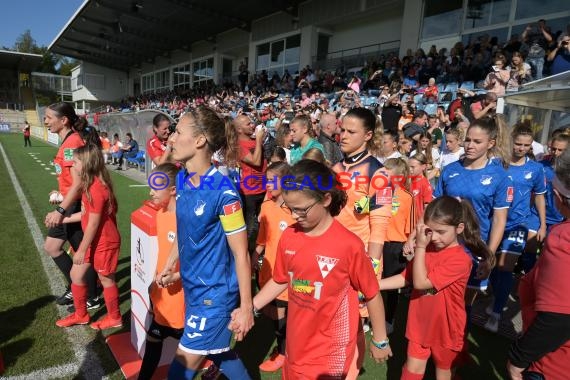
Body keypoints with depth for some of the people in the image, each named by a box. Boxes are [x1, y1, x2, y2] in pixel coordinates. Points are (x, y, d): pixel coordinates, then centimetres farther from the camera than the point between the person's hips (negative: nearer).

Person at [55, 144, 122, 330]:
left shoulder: (97, 188, -26)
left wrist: (82, 250, -16)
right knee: (75, 274, 17)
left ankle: (114, 318, 29)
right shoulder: (91, 184, 5)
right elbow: (86, 213, 11)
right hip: (93, 240, 9)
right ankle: (80, 314, 36)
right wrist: (64, 219, 14)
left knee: (106, 279, 8)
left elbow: (93, 223, -23)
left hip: (104, 242, -9)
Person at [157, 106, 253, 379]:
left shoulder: (223, 192, -25)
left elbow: (241, 254, -19)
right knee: (217, 351, 23)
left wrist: (246, 307, -15)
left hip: (215, 291, -7)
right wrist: (169, 265, 19)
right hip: (192, 286, 7)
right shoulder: (181, 179, -2)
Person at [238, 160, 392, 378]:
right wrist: (250, 307, 0)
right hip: (297, 343, 5)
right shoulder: (289, 237, -7)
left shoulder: (348, 244, -21)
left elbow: (372, 294, -9)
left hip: (333, 350, -5)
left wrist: (380, 341, 0)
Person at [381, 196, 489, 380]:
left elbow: (420, 282, -28)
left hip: (445, 327, -4)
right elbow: (406, 277, 1)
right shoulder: (427, 248, -4)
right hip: (420, 323, 5)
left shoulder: (460, 259, -25)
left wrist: (420, 247, -27)